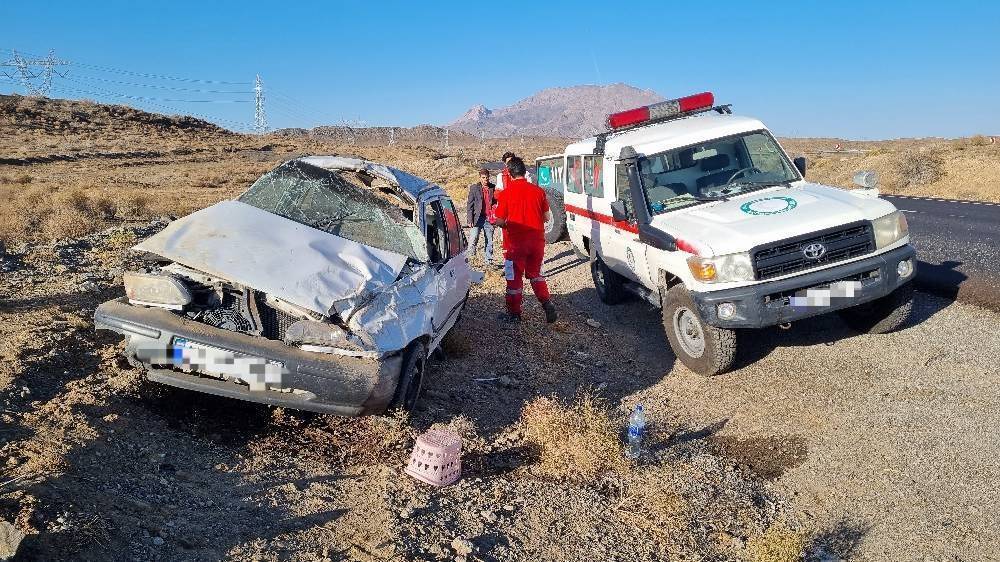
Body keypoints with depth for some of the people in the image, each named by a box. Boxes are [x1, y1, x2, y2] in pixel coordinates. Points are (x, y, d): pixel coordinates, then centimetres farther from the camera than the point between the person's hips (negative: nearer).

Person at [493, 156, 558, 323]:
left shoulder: (505, 194, -11)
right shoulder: (538, 190, -1)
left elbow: (499, 221, -9)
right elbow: (547, 217, 4)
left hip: (515, 242, -3)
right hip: (537, 240, 4)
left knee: (515, 277, 10)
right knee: (535, 274, 20)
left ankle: (514, 313, 17)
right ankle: (547, 303, 6)